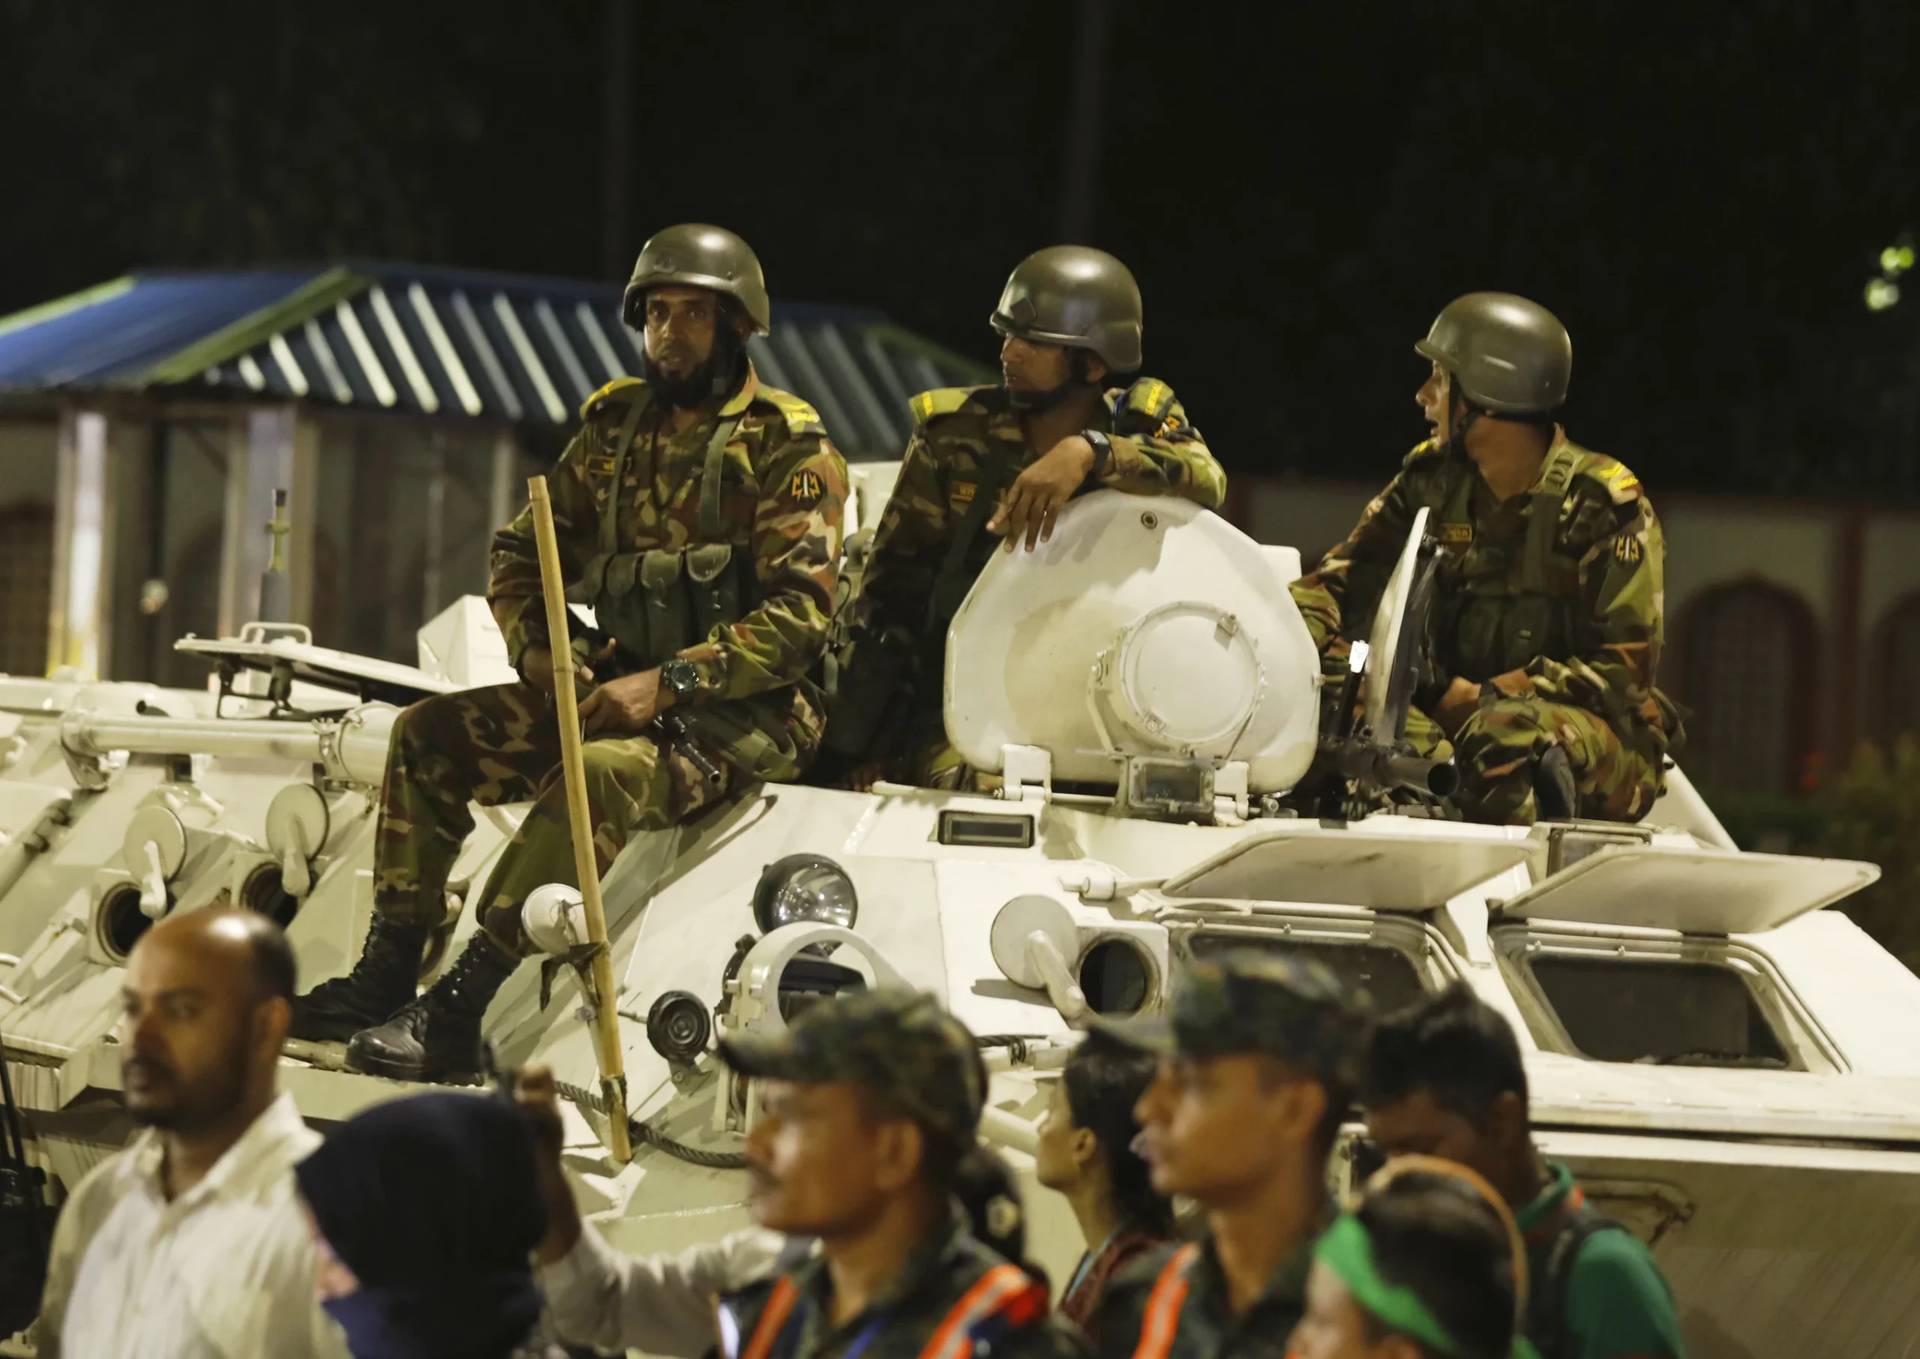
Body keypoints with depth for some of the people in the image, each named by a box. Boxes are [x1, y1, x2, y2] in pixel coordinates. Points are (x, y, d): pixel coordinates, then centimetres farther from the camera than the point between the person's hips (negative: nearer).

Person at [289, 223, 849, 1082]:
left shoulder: (789, 450, -8)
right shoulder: (615, 428, 12)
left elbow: (798, 614, -17)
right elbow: (523, 552, 17)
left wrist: (670, 682, -24)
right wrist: (536, 650, -3)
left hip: (747, 713, -8)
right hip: (624, 686, 8)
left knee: (601, 775, -36)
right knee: (430, 736, -4)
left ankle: (454, 1021, -38)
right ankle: (385, 975, -5)